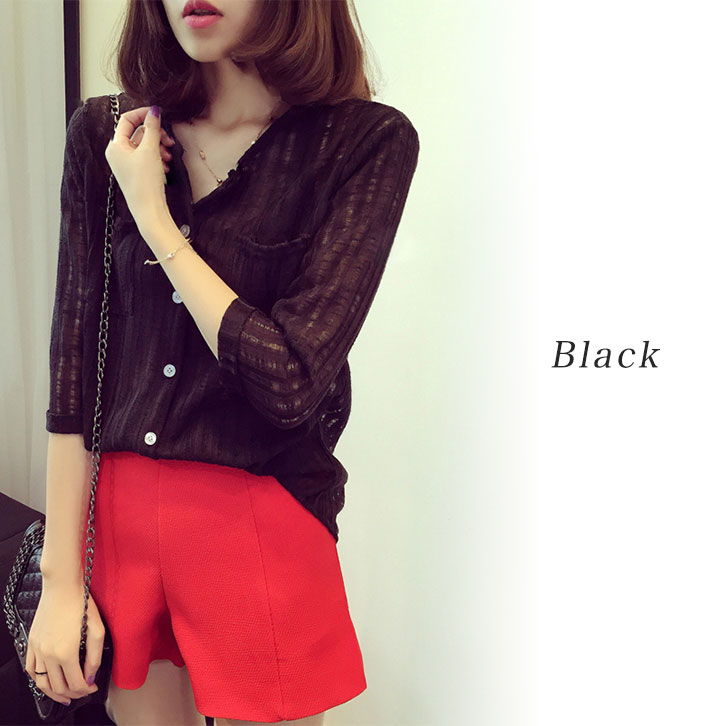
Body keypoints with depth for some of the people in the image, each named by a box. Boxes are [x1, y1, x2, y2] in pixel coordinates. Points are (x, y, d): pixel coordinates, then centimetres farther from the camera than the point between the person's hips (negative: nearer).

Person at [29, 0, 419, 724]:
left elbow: (290, 380, -17)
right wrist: (61, 580, -1)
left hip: (262, 534, -3)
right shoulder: (103, 135, 1)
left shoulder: (369, 141, -9)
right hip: (115, 517, 4)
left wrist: (153, 216, -12)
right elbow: (74, 365, -1)